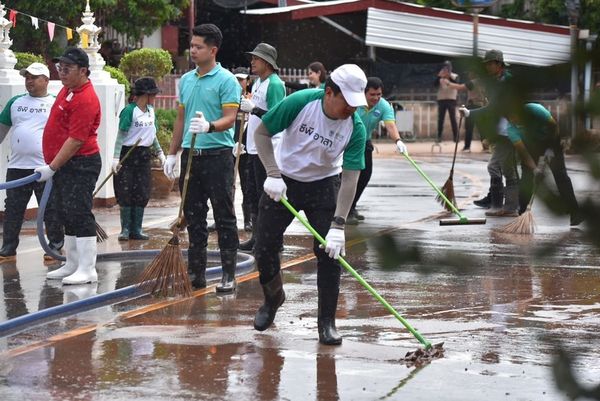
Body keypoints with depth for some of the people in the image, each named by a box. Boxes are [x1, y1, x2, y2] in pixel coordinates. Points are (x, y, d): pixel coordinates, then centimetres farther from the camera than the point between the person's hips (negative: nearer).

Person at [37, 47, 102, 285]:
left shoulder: (86, 100, -20)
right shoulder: (68, 89, 11)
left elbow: (76, 140, -23)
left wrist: (52, 167, -22)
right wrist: (53, 166, 22)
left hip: (80, 165, -10)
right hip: (63, 164, 10)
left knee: (79, 214, -11)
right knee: (67, 216, 14)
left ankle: (87, 270, -9)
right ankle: (72, 265, 22)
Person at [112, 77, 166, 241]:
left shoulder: (151, 110, 9)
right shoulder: (129, 110, -12)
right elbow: (121, 135, -14)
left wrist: (159, 152, 20)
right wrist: (116, 157, -20)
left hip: (144, 154, 7)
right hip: (128, 154, -7)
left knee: (142, 194, 6)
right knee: (125, 193, -3)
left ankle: (136, 229, 12)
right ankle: (125, 229, 4)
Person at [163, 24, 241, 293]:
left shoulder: (226, 80, -7)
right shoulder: (186, 80, 14)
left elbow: (229, 118, -15)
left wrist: (209, 126, -34)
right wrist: (172, 154, 16)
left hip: (217, 155, -7)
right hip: (190, 155, 7)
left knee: (224, 217, -2)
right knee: (193, 217, 9)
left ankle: (228, 274, 1)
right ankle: (196, 272, 16)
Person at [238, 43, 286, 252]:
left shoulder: (275, 85, -14)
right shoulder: (257, 82, 16)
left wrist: (254, 109, -28)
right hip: (253, 147, 10)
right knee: (254, 193, 14)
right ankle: (257, 236, 22)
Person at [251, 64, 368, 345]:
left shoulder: (356, 129, -22)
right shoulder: (300, 102, -25)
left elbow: (350, 178, -21)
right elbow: (261, 133, -14)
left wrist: (338, 225, -28)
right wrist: (273, 174, -21)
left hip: (322, 185, 0)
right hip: (283, 182, 0)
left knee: (330, 253, -9)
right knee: (264, 248, 2)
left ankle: (327, 322, 3)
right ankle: (273, 298, 31)